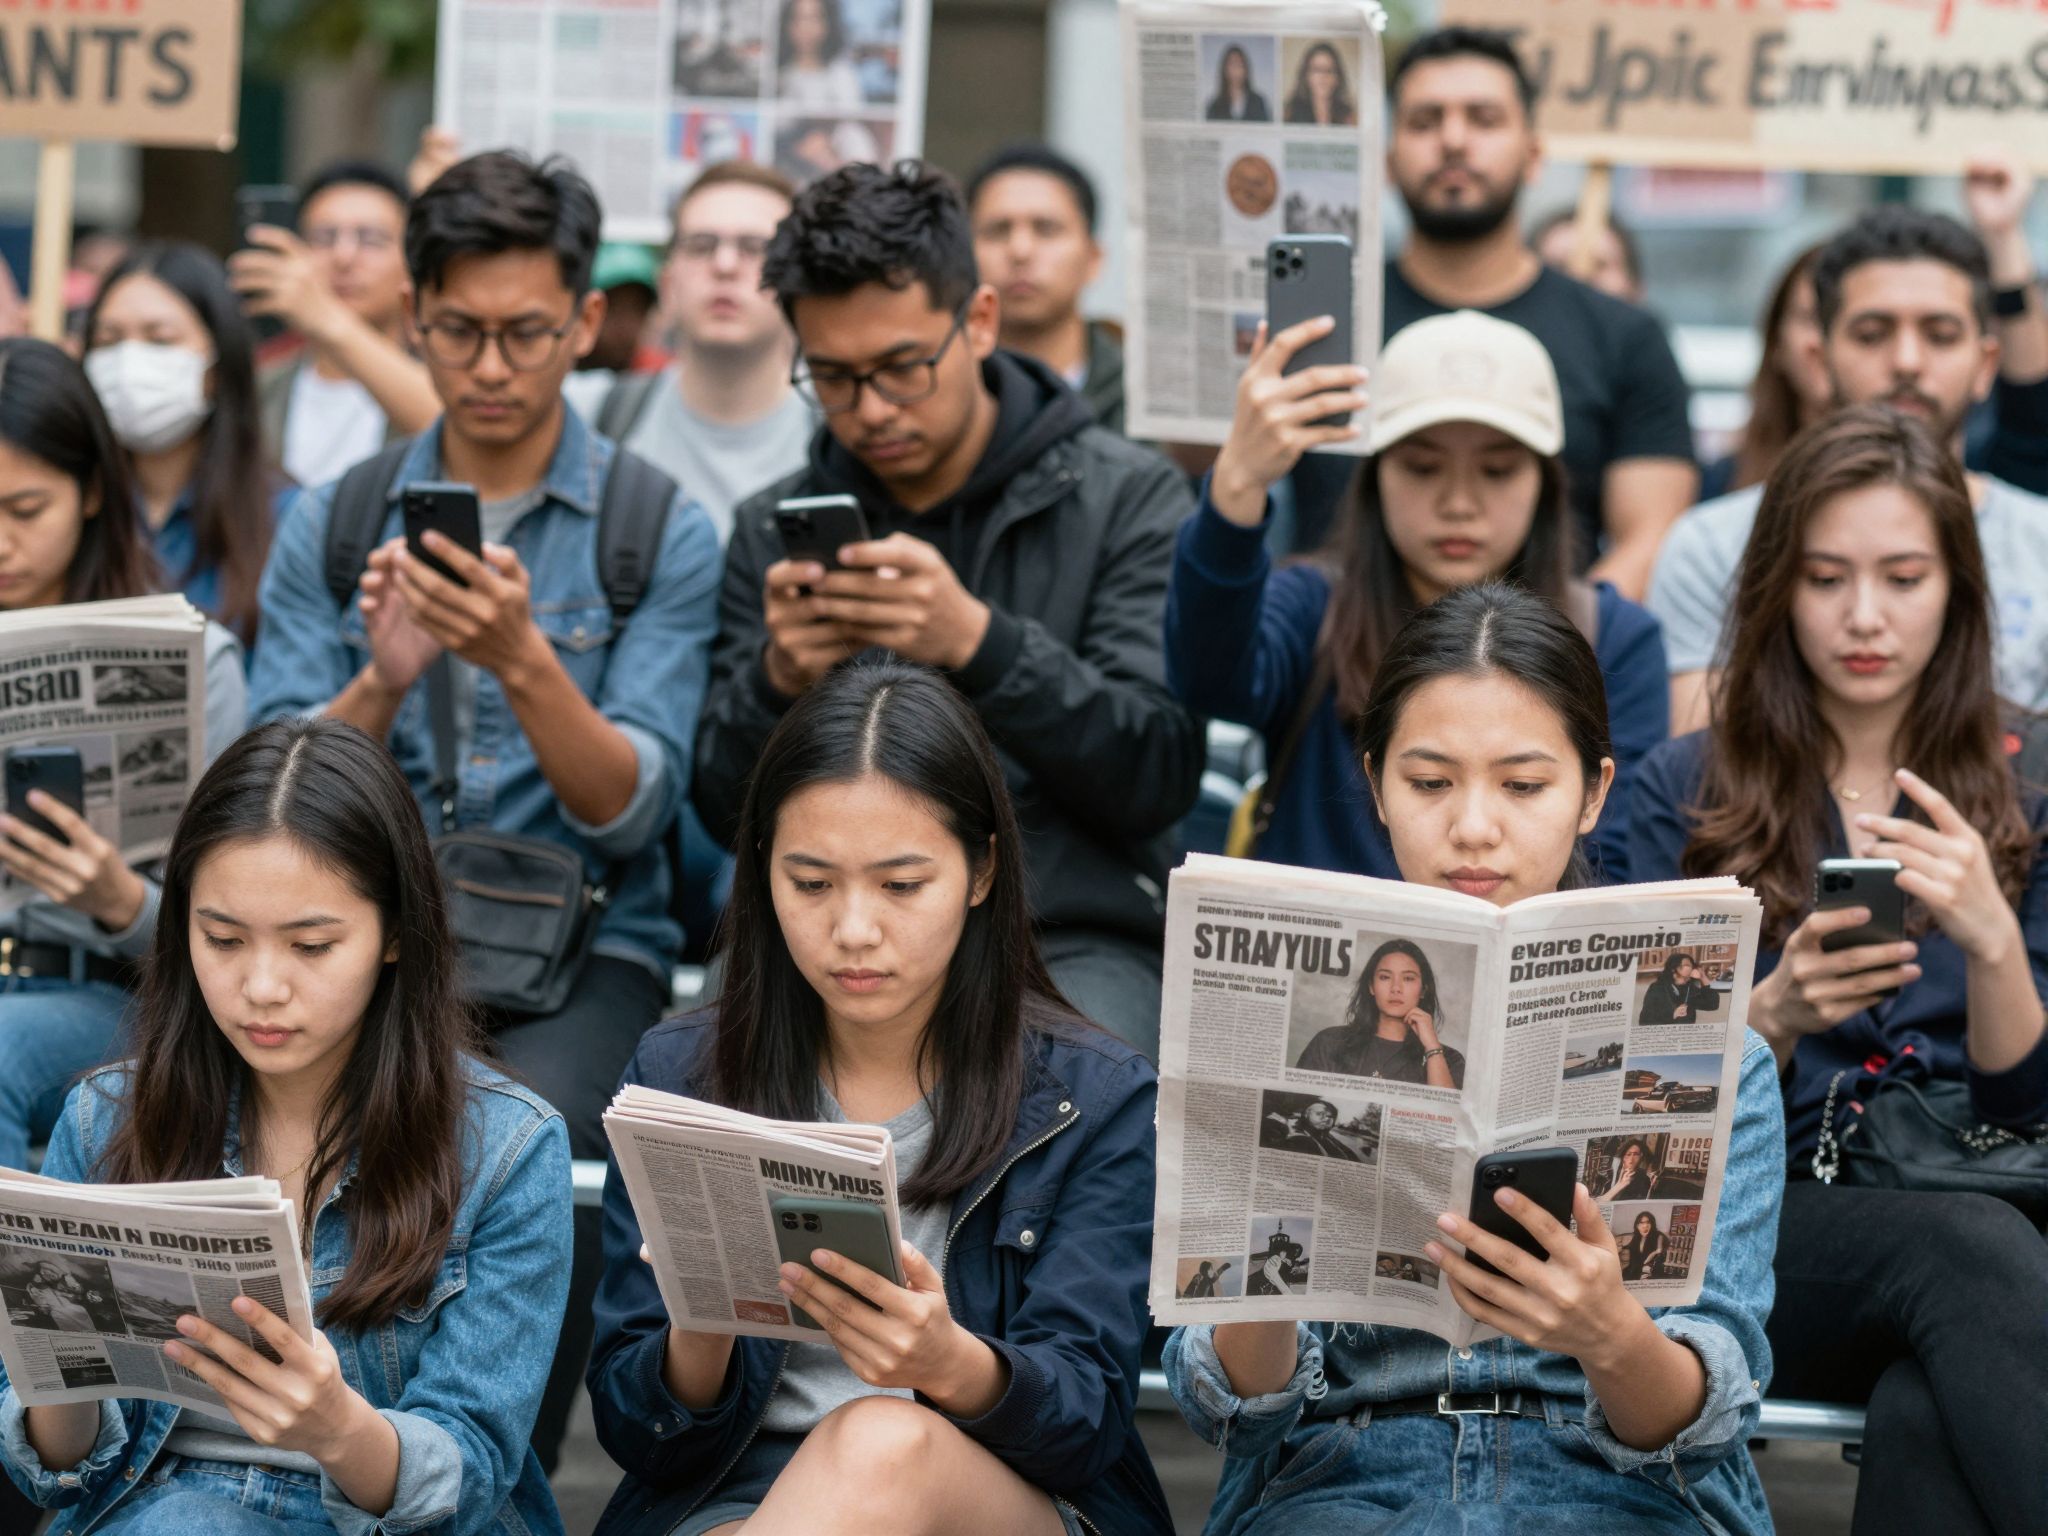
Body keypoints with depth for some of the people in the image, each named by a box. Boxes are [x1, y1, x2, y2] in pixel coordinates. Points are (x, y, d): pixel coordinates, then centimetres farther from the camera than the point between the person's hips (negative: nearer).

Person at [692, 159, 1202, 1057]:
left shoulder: (1127, 499, 3)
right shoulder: (774, 528, 13)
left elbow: (1159, 780, -7)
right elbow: (724, 810, 9)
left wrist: (980, 643, -22)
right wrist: (776, 680, -14)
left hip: (1070, 940, -2)